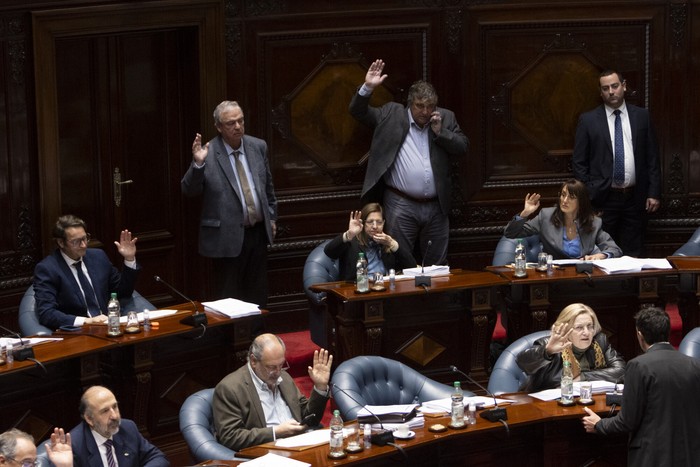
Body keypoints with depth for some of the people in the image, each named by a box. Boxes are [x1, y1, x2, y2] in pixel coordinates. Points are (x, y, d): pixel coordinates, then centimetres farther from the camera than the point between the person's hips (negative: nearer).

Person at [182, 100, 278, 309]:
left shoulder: (258, 146, 5)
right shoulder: (208, 154, -11)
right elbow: (189, 190, -15)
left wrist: (272, 217, 18)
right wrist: (198, 164, -30)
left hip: (258, 232, 5)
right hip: (228, 237, -5)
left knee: (258, 295, 14)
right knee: (229, 298, 3)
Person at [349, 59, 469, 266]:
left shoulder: (446, 118, 9)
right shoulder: (392, 114, 2)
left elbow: (462, 146, 4)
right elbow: (358, 111, 1)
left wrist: (439, 131, -8)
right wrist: (368, 87, -14)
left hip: (436, 205, 3)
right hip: (401, 205, -3)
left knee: (437, 265, 10)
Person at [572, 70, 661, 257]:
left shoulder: (642, 116, 6)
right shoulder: (588, 120, 1)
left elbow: (653, 158, 7)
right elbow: (579, 162, 2)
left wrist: (654, 193, 1)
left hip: (635, 199, 2)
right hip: (603, 198, -2)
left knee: (632, 256, 5)